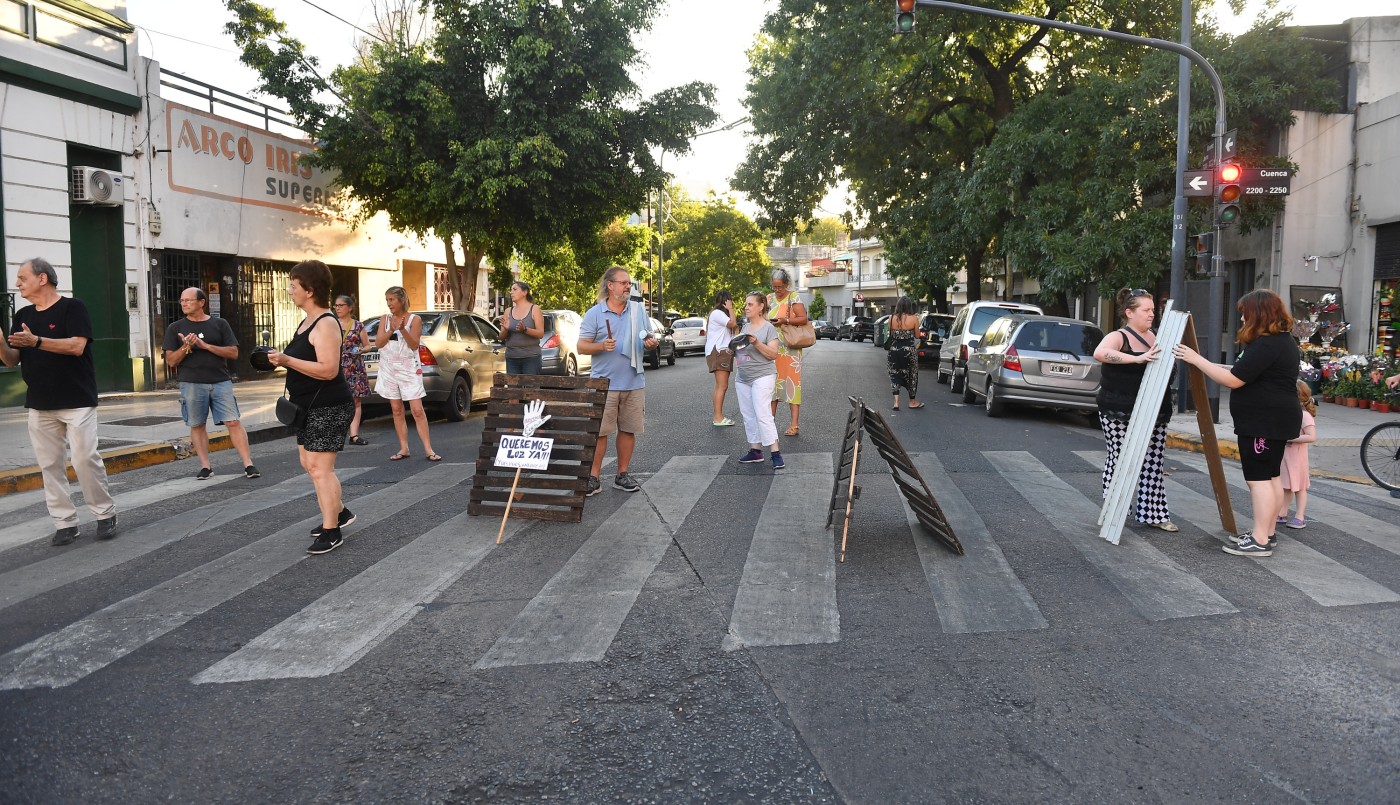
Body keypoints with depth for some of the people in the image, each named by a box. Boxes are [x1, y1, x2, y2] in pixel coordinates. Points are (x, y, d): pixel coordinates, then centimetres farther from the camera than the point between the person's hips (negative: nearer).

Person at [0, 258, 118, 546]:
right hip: (39, 405, 6)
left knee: (85, 459, -9)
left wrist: (37, 341, -26)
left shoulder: (72, 308, -5)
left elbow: (77, 346, -18)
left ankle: (105, 515, 5)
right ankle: (65, 522, 11)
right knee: (50, 465, 5)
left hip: (77, 402, -6)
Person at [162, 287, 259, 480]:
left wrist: (206, 346, -9)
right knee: (197, 425, 4)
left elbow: (234, 353, 2)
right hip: (191, 384, 1)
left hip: (221, 382, -1)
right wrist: (186, 347, -13)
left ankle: (248, 464, -6)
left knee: (233, 422, -7)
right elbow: (171, 361, 5)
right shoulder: (175, 328, 9)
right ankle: (205, 466, 12)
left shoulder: (219, 324, 8)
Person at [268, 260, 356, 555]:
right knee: (308, 462, 18)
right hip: (309, 407, 11)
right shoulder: (308, 321, 13)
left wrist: (287, 360, -29)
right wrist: (283, 359, 13)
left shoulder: (325, 324, -18)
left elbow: (328, 370, -28)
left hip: (329, 408, -11)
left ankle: (331, 533, -1)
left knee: (320, 468, -9)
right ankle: (340, 512, 32)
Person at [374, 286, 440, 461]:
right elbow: (378, 343, 0)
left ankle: (429, 450, -7)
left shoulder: (414, 319, -2)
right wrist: (391, 330, -14)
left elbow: (414, 345, -9)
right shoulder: (385, 319, 7)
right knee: (397, 410, 7)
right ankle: (404, 449, 13)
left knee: (417, 410, -8)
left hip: (409, 369, -4)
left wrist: (403, 329, -23)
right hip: (389, 369, 4)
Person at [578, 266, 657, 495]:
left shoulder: (638, 310, 11)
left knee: (628, 430, 8)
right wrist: (602, 346, -19)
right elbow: (582, 346, -2)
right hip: (605, 383, -4)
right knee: (599, 431, -3)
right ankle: (593, 478, 3)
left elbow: (647, 339, 18)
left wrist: (650, 343, -5)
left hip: (634, 383, 4)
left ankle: (622, 474, 19)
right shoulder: (594, 313, -1)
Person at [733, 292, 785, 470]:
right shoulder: (745, 327, 15)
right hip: (743, 379, 7)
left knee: (762, 414, -16)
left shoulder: (769, 328, -5)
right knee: (748, 416, 8)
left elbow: (773, 354, -11)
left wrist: (756, 343, -23)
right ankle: (755, 451, 15)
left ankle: (775, 453, -14)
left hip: (762, 376, -7)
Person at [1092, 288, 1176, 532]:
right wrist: (1137, 358, -40)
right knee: (1119, 459, 1)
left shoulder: (1154, 337, 11)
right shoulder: (1119, 337, -12)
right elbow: (1099, 353, -36)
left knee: (1154, 462, 7)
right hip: (1119, 415, -7)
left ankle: (1152, 513, 15)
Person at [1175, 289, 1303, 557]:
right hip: (1274, 420, 11)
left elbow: (1233, 380, -21)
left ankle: (1260, 541, -7)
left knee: (1258, 478, -8)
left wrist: (1196, 359, -16)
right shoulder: (1283, 341, 15)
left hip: (1263, 422, -11)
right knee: (1270, 477, 14)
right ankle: (1266, 533, 22)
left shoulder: (1265, 346, -19)